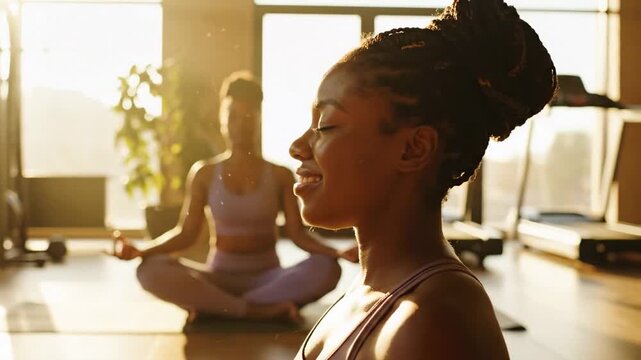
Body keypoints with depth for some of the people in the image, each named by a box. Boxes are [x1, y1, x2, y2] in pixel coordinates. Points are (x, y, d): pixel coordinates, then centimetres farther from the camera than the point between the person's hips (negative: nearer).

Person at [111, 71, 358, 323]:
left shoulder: (280, 175, 4)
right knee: (151, 270, -29)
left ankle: (213, 307, -29)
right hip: (218, 277, 0)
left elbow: (297, 233, -3)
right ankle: (263, 310, -30)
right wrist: (139, 251, -15)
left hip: (267, 278, 0)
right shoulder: (204, 173, 5)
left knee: (326, 268, -31)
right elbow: (186, 233, 2)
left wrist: (337, 252, -22)